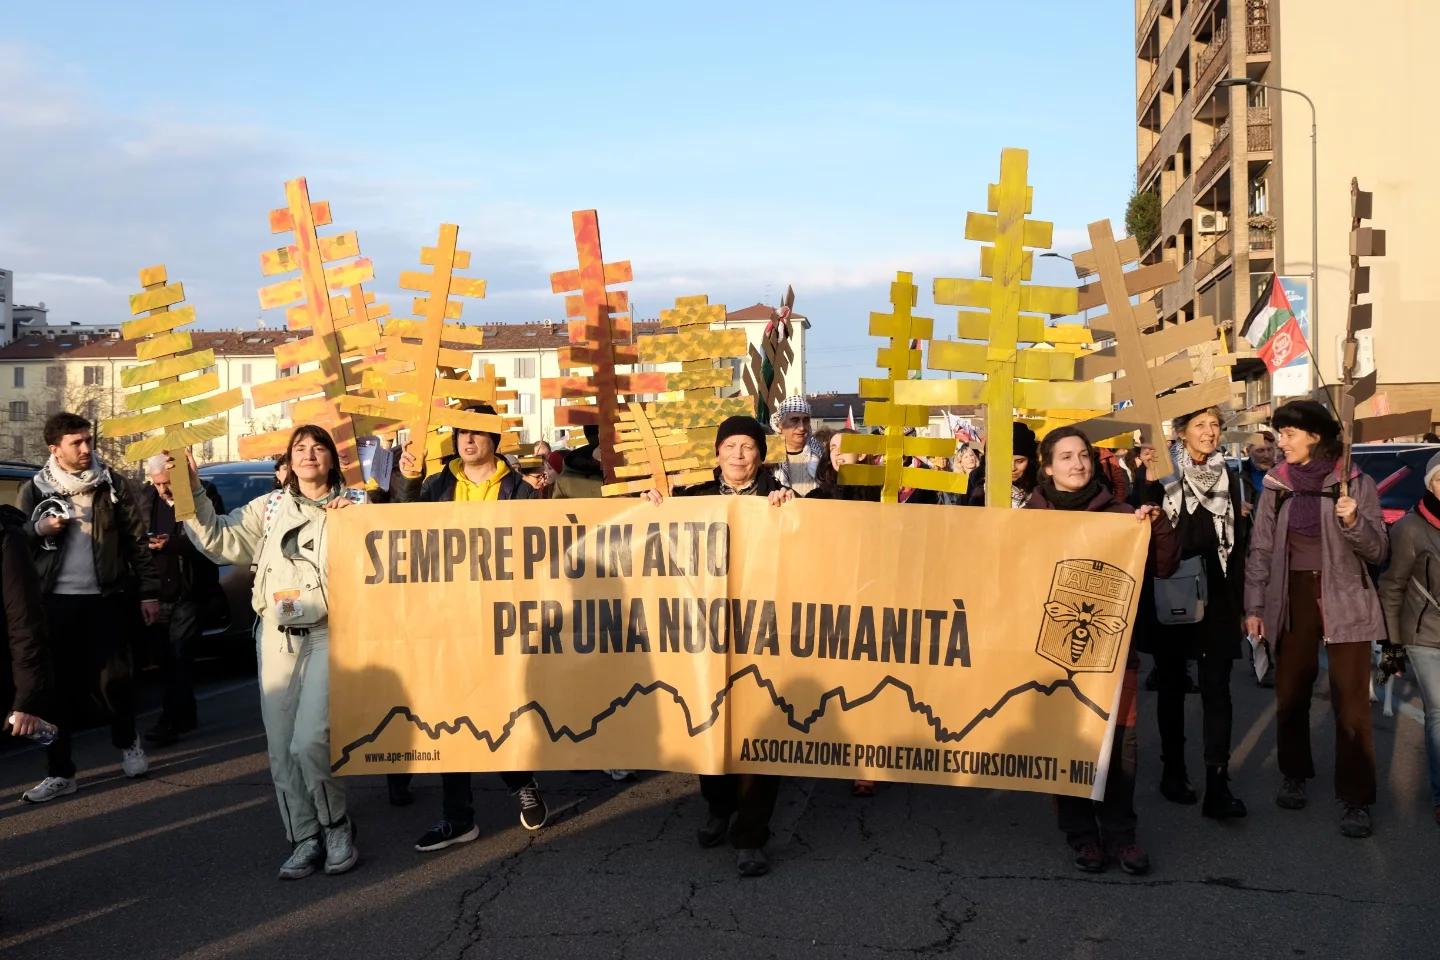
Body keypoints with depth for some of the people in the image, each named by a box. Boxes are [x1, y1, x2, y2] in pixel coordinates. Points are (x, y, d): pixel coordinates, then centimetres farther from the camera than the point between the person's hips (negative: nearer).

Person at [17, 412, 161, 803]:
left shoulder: (113, 485, 2)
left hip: (105, 599, -1)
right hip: (55, 602, 1)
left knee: (114, 679, 0)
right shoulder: (34, 490, 5)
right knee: (59, 687, 3)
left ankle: (127, 742, 27)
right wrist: (38, 529, -12)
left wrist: (149, 592, -1)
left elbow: (137, 541, 3)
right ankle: (59, 772, 11)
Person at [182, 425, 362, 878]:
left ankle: (337, 827, 9)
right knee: (281, 747, 6)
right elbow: (219, 539, 3)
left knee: (309, 742, -14)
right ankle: (304, 838, 21)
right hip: (276, 637, 4)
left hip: (328, 634, -4)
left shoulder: (352, 508, 5)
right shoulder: (270, 507, 11)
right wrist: (191, 494, -4)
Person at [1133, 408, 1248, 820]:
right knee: (1172, 682, 9)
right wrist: (1149, 485, -26)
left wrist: (1239, 598, 9)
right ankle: (1173, 770, 23)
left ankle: (1217, 785, -3)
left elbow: (1237, 541, 12)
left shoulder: (1227, 477, 8)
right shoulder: (1163, 474, -3)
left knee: (1216, 687, -3)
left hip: (1216, 595, 2)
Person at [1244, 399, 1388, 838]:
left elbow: (1377, 550, -4)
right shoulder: (1277, 484, 4)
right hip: (1293, 600, 3)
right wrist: (1254, 606, 3)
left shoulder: (1356, 483, -4)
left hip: (1345, 602, -3)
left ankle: (1355, 799, 6)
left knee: (1351, 702, -3)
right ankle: (1295, 775, 29)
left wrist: (1353, 522, -23)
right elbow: (1260, 549, 6)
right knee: (1290, 695, 11)